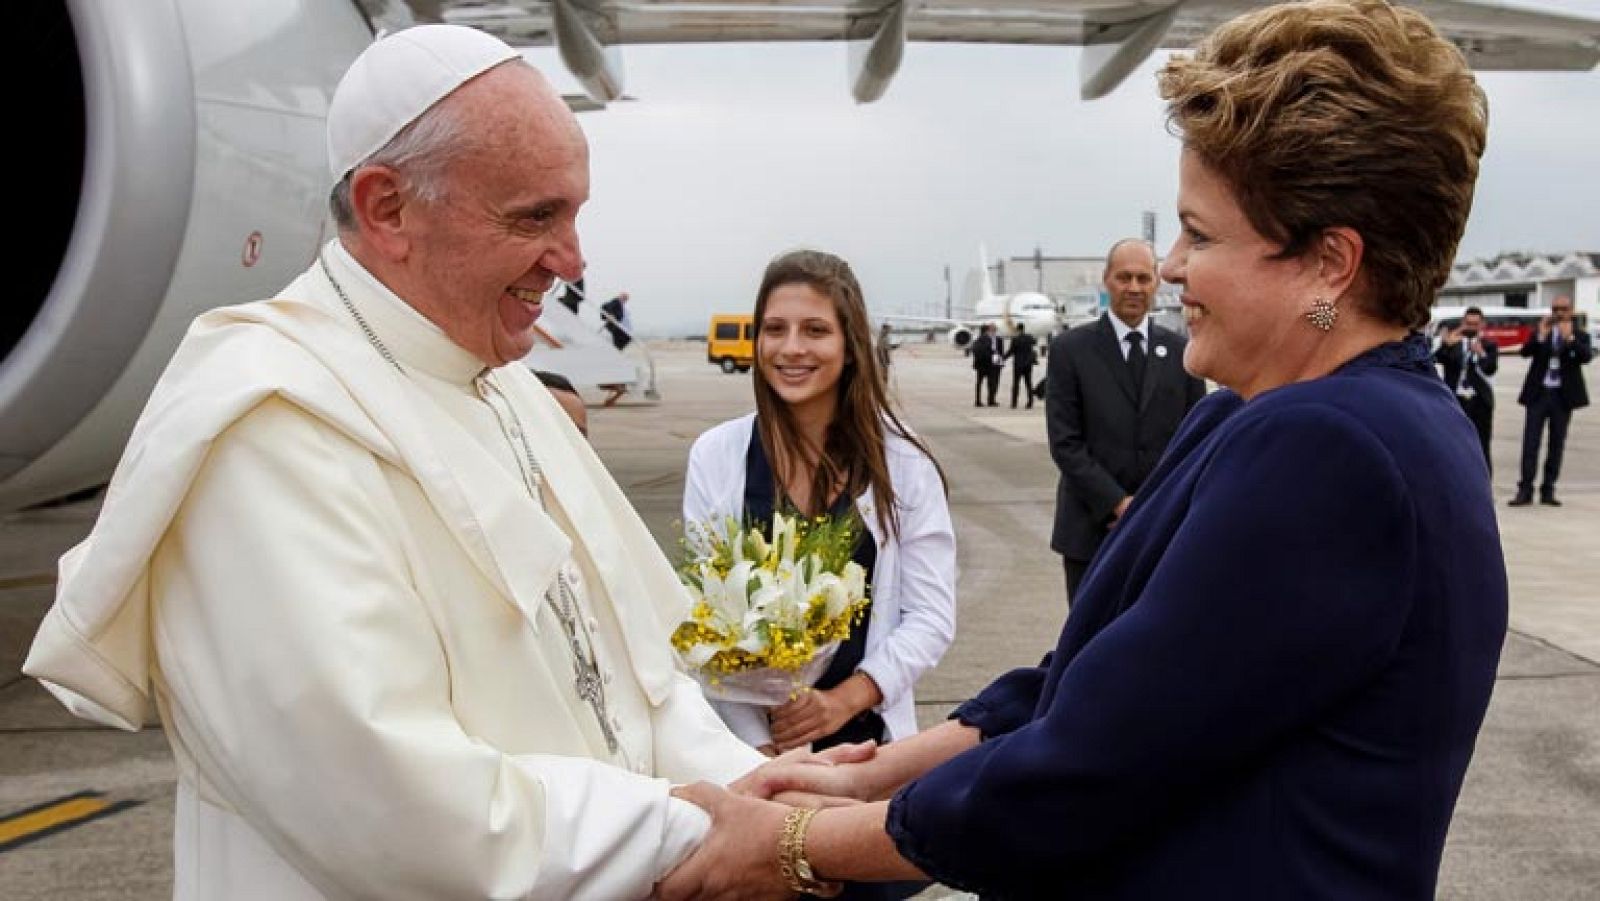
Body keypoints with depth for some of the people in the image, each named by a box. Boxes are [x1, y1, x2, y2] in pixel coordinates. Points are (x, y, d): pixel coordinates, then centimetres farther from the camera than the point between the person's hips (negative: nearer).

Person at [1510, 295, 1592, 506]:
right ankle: (1525, 489, -4)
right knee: (1530, 442, -4)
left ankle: (1548, 490, 11)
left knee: (1557, 444, 5)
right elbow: (1525, 352, -8)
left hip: (1563, 396, 0)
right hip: (1538, 393, 0)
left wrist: (1569, 338, -22)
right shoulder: (1540, 332, 7)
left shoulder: (1580, 336, 5)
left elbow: (1587, 357, -13)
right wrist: (1541, 336, -20)